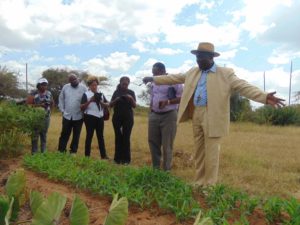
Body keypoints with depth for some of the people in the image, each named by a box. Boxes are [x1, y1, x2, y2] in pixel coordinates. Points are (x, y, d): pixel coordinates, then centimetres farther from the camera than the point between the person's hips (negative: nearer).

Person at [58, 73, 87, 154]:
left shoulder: (83, 88, -4)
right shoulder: (65, 87, 4)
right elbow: (61, 99, 11)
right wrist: (62, 110, 5)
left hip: (78, 116, -1)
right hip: (67, 116, 2)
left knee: (76, 135, 9)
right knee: (64, 134, 7)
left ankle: (73, 151, 20)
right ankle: (61, 150, 16)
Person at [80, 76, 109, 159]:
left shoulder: (101, 94, 14)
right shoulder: (86, 94, 1)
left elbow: (107, 105, 8)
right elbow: (82, 107, -6)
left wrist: (100, 102, -10)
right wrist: (90, 101, -18)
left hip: (100, 117, 4)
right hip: (90, 117, -4)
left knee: (100, 136, 7)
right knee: (89, 136, 0)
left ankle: (103, 155, 11)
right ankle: (87, 155, 8)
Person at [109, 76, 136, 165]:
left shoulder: (131, 92, 5)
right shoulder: (116, 92, 7)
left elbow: (134, 106, 0)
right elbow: (110, 105, 4)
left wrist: (131, 99, -18)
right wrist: (116, 100, -15)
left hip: (128, 118, -1)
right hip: (117, 118, 1)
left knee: (126, 138, -4)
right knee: (118, 137, 2)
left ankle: (126, 159, 0)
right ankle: (118, 158, 9)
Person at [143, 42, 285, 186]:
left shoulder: (225, 73, -3)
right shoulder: (193, 72, 14)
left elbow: (244, 87, -12)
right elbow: (174, 78, 20)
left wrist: (264, 97, -27)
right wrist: (154, 79, 21)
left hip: (213, 117, -5)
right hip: (196, 115, 6)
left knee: (211, 152, -2)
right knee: (199, 151, 13)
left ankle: (209, 186, 11)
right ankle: (199, 183, 25)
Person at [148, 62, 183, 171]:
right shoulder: (154, 83, 13)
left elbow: (181, 98, -13)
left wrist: (167, 102, -25)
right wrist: (150, 113, 15)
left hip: (169, 116, -6)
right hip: (154, 115, 6)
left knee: (167, 145, 1)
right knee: (153, 142, 9)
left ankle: (166, 170, 14)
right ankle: (155, 168, 24)